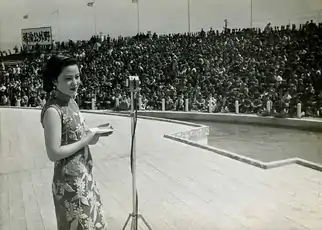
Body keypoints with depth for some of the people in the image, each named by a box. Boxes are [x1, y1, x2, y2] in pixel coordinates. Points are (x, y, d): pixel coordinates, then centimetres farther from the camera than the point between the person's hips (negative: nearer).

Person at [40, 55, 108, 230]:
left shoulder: (71, 101, 3)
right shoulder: (53, 111, -23)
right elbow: (54, 153, -25)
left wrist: (92, 132, -4)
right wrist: (87, 140, -20)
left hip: (85, 176, 8)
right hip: (69, 182, -8)